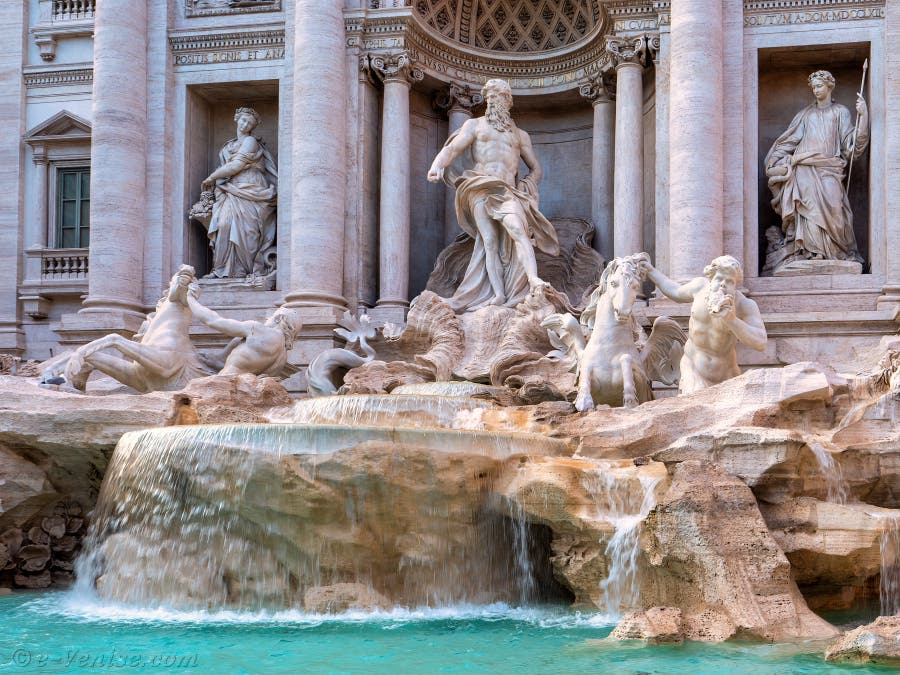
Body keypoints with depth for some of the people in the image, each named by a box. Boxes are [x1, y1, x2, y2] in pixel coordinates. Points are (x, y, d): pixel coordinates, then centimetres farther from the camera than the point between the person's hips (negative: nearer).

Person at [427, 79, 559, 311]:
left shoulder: (520, 135, 28)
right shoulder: (474, 125, 22)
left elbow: (535, 168, 30)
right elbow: (453, 148, 6)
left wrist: (526, 188, 9)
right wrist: (437, 166, -15)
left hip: (508, 191, 1)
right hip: (480, 188, -1)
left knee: (518, 229, -27)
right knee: (490, 242, -15)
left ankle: (534, 280, -43)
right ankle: (498, 295, -23)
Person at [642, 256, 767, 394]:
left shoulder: (745, 305, -18)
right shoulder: (701, 286, -7)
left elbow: (761, 343, -30)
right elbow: (676, 292, 16)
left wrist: (732, 320, -43)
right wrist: (649, 270, 23)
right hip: (693, 366, 1)